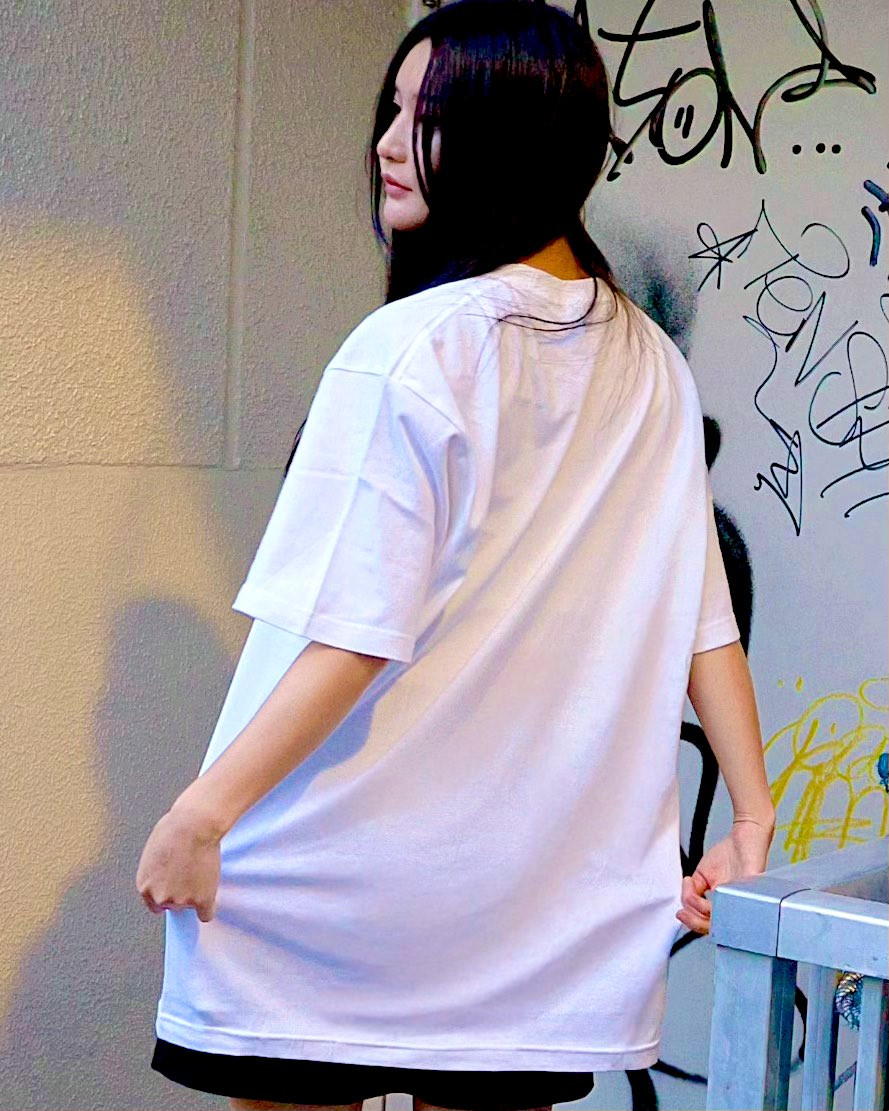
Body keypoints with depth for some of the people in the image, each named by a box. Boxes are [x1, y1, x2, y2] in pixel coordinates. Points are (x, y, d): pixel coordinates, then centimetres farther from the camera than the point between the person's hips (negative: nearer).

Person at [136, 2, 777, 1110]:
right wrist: (755, 822, 11)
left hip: (347, 883, -6)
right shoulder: (651, 367, 5)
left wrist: (203, 811, -12)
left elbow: (357, 635, -18)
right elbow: (704, 622, 6)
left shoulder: (413, 345, -15)